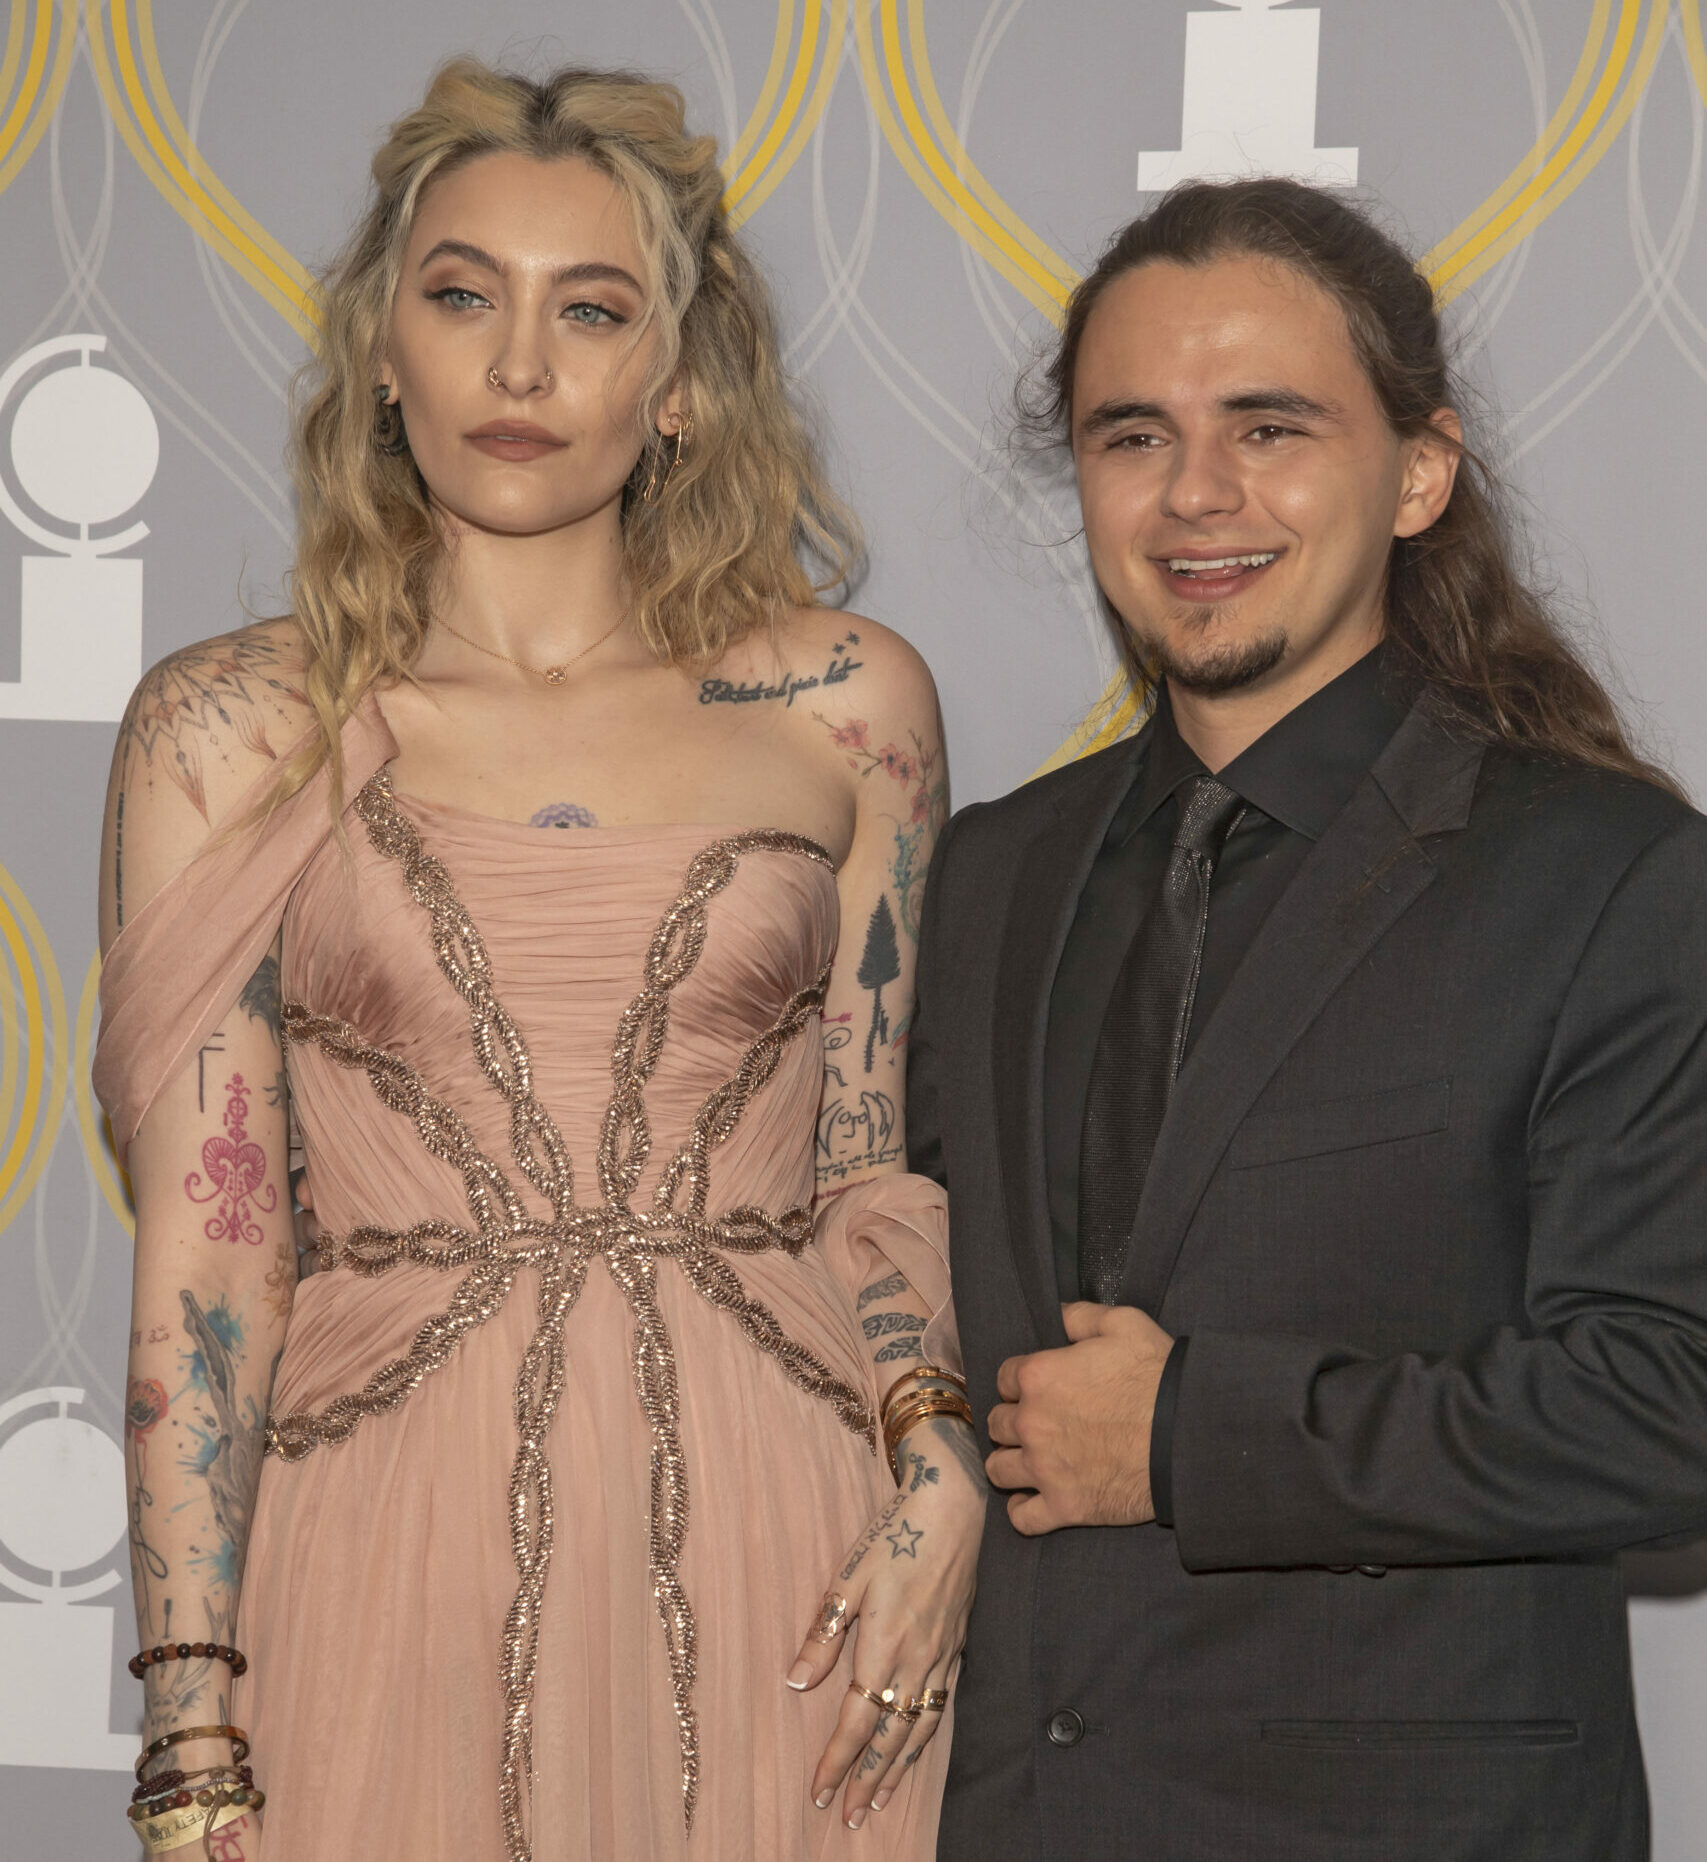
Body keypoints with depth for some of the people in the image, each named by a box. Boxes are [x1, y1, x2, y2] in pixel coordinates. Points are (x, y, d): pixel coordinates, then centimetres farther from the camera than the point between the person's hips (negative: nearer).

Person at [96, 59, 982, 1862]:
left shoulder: (848, 705, 5)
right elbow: (204, 1248, -2)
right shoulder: (232, 729, 2)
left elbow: (873, 1165, 10)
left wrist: (937, 1462, -8)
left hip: (777, 1556, 1)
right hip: (407, 1556, -1)